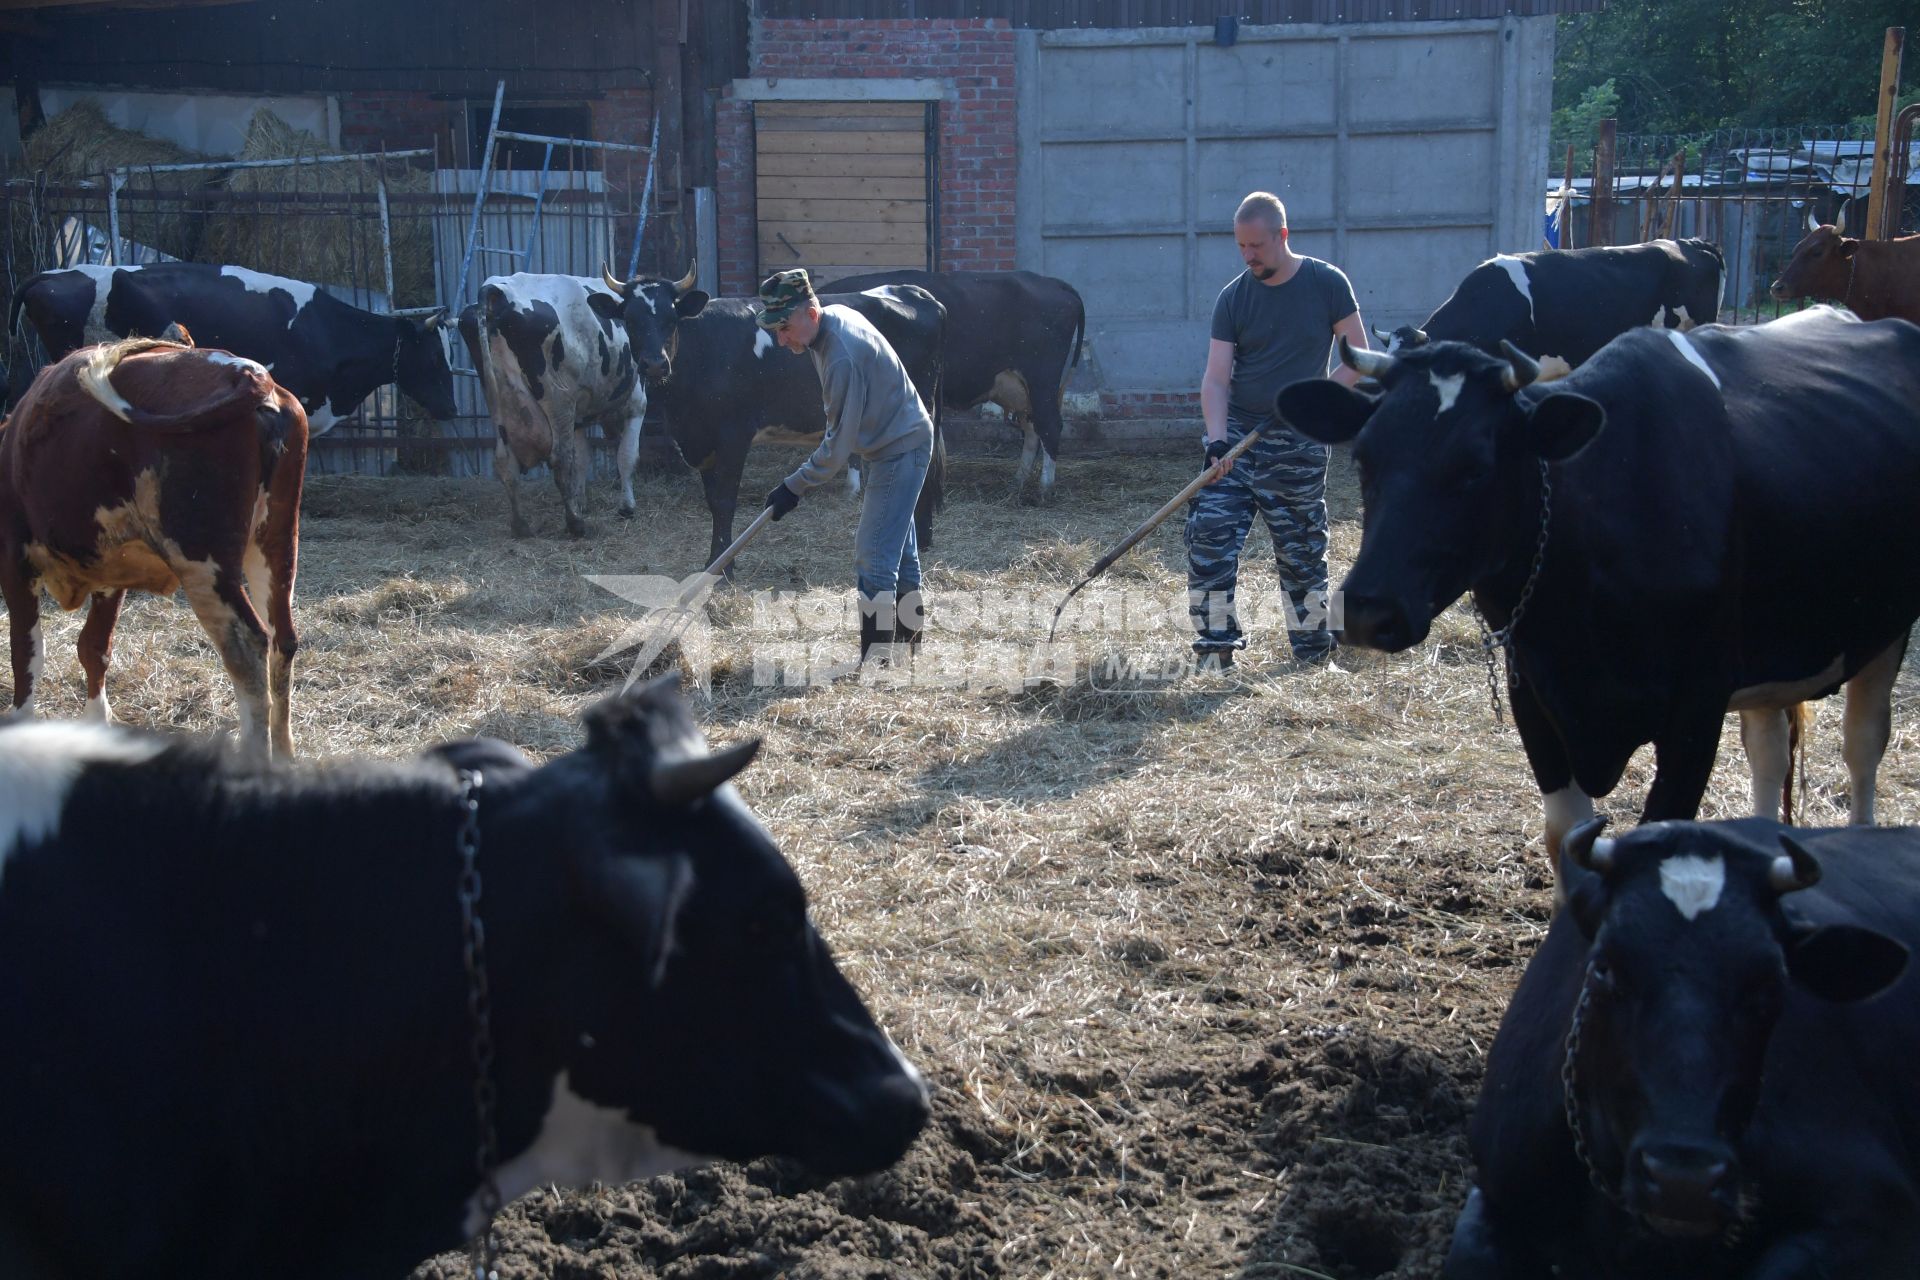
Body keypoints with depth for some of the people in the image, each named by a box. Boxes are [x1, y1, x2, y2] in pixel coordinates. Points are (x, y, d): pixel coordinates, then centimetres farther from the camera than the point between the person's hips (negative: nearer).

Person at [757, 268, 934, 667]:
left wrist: (795, 486, -19)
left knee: (874, 557, -11)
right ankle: (907, 643, 30)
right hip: (887, 445, 10)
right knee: (899, 550, 18)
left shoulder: (841, 356, -31)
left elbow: (839, 442, -26)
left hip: (900, 450, -10)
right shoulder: (837, 315, -1)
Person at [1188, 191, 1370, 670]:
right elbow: (1216, 378, -4)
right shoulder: (1233, 298, 1)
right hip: (1237, 433, 2)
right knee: (1208, 537, -10)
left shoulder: (1327, 284, -3)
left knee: (1302, 556, 5)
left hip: (1298, 446, -2)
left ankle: (1315, 655, 21)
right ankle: (1214, 653, -3)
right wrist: (1217, 439, -20)